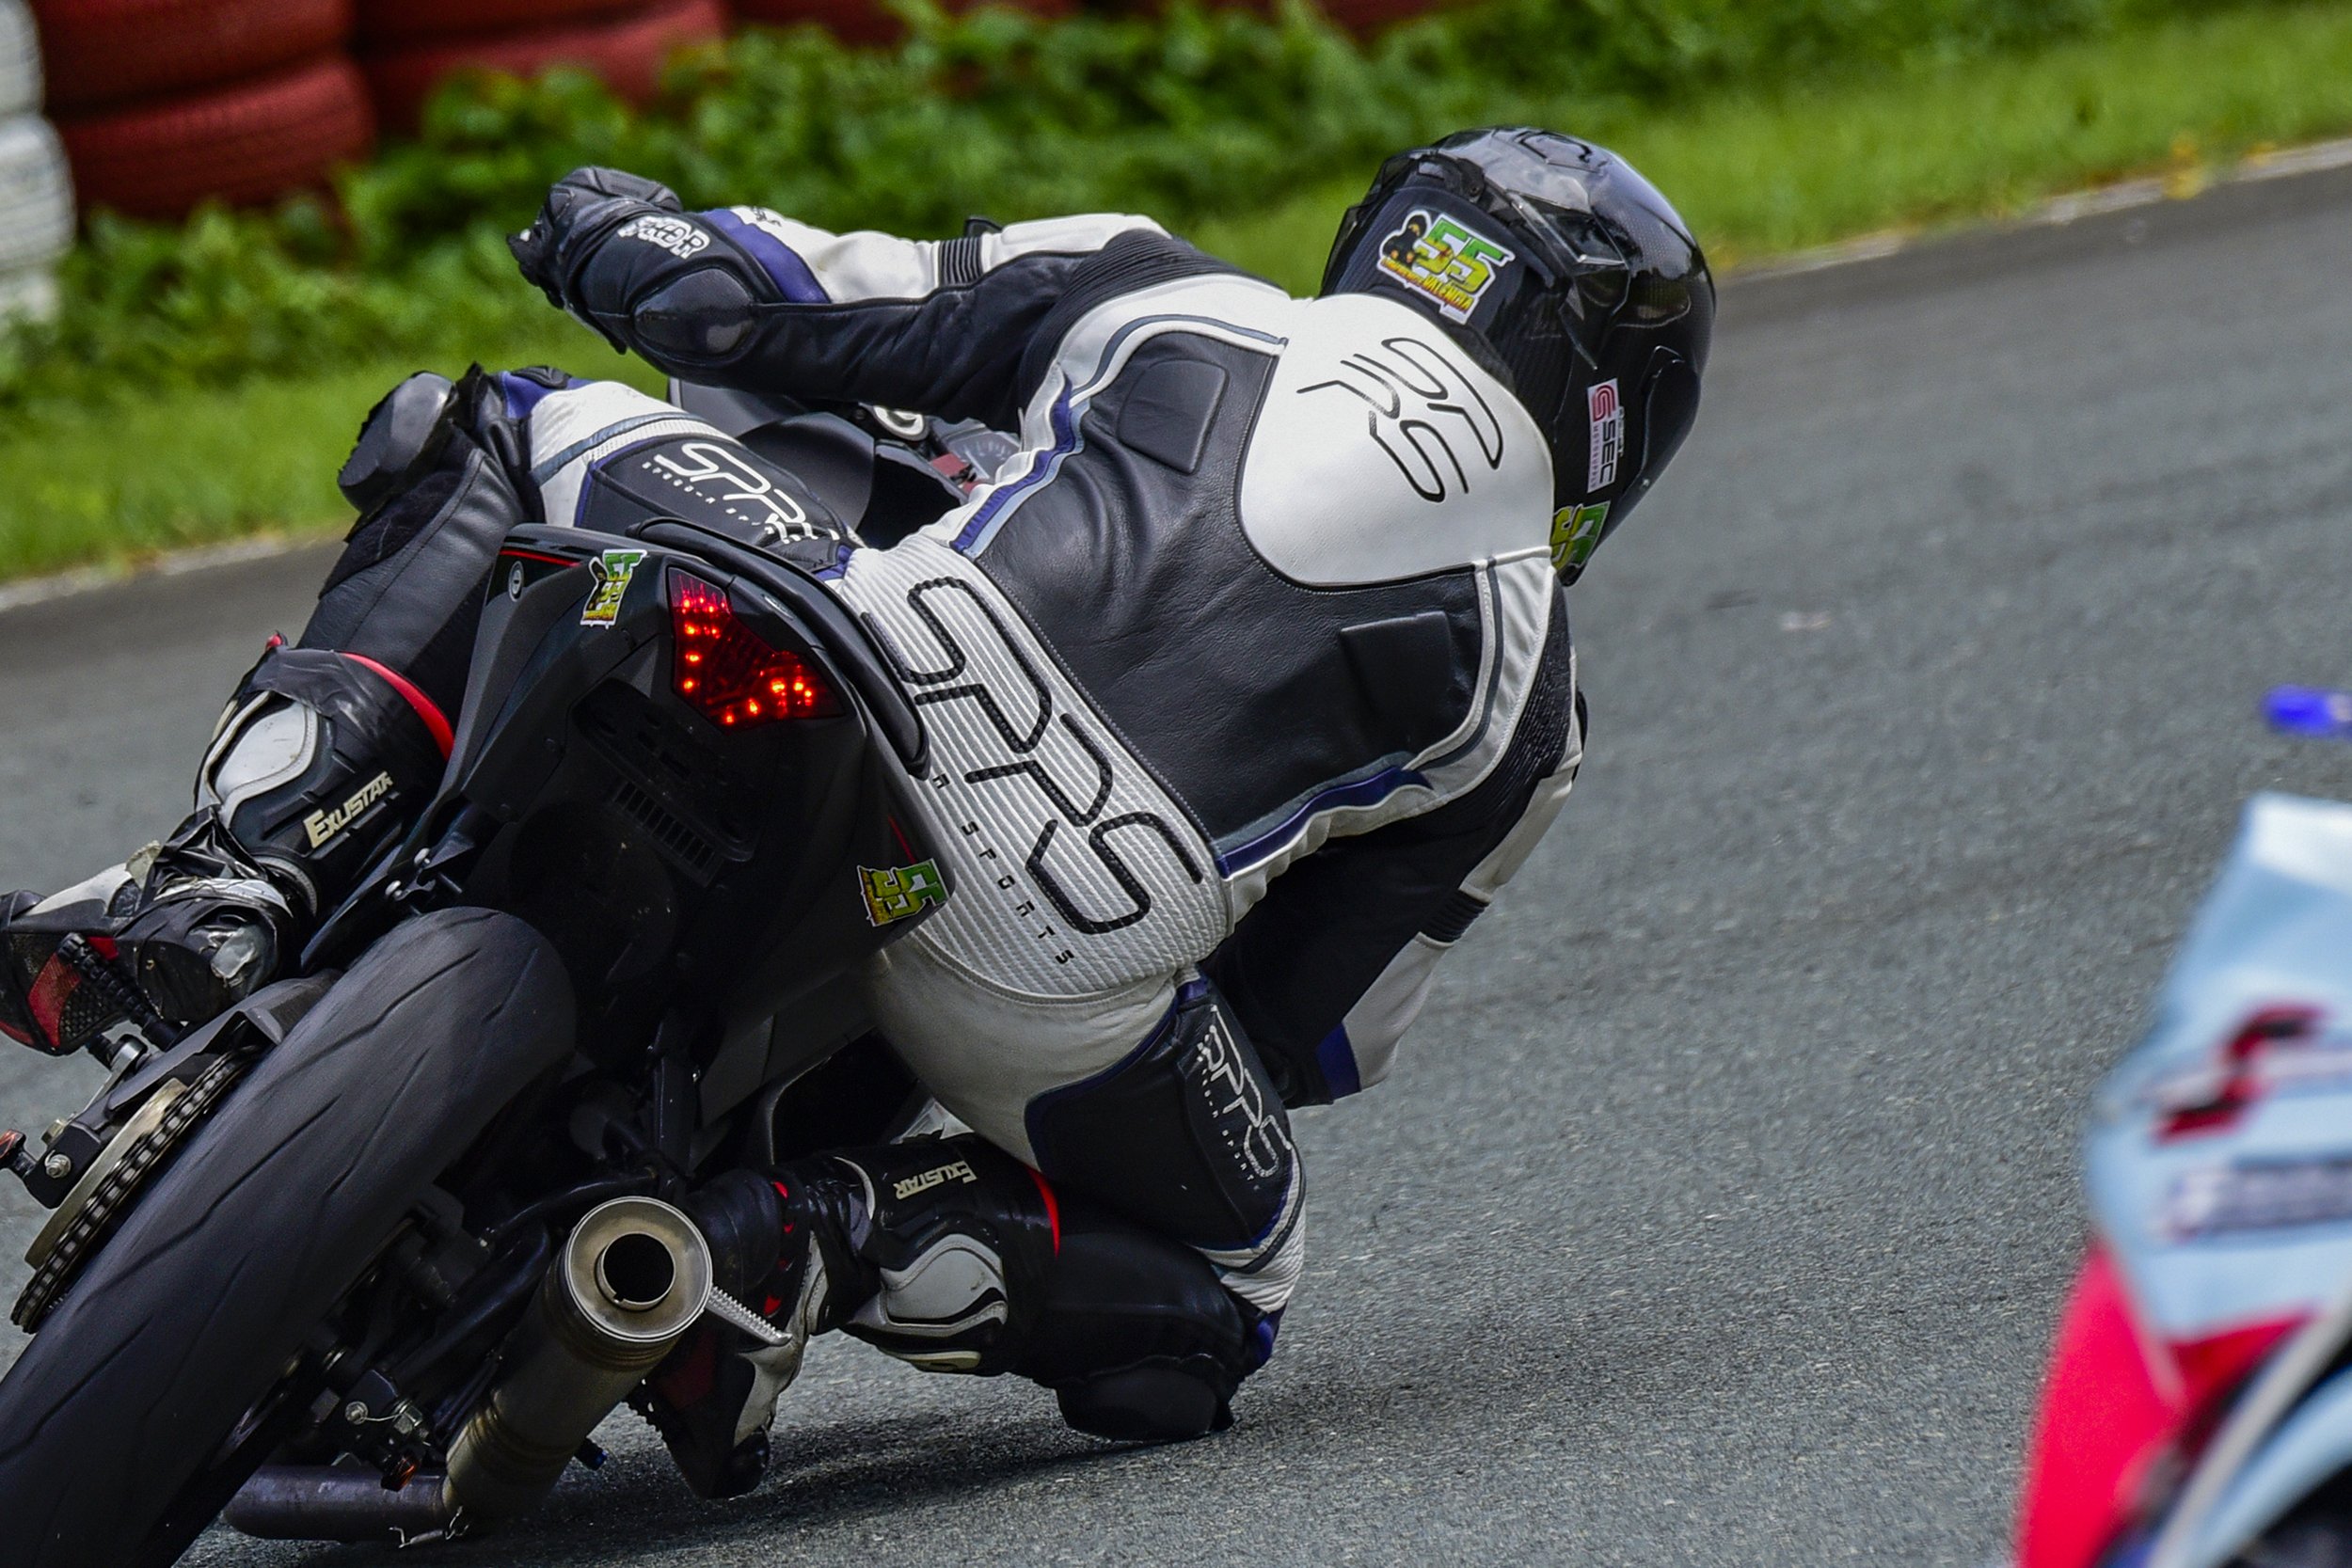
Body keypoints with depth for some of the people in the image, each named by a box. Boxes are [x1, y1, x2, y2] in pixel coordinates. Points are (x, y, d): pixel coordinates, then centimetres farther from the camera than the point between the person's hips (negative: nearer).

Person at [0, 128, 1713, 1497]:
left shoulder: (1157, 296, 24)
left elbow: (759, 304, 19)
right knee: (1213, 1306, 28)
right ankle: (820, 1247, -4)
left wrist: (617, 227, 41)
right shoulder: (1526, 691, 21)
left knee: (493, 436, 27)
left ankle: (240, 872, 3)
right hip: (1046, 971, -1)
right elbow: (1318, 1032, 23)